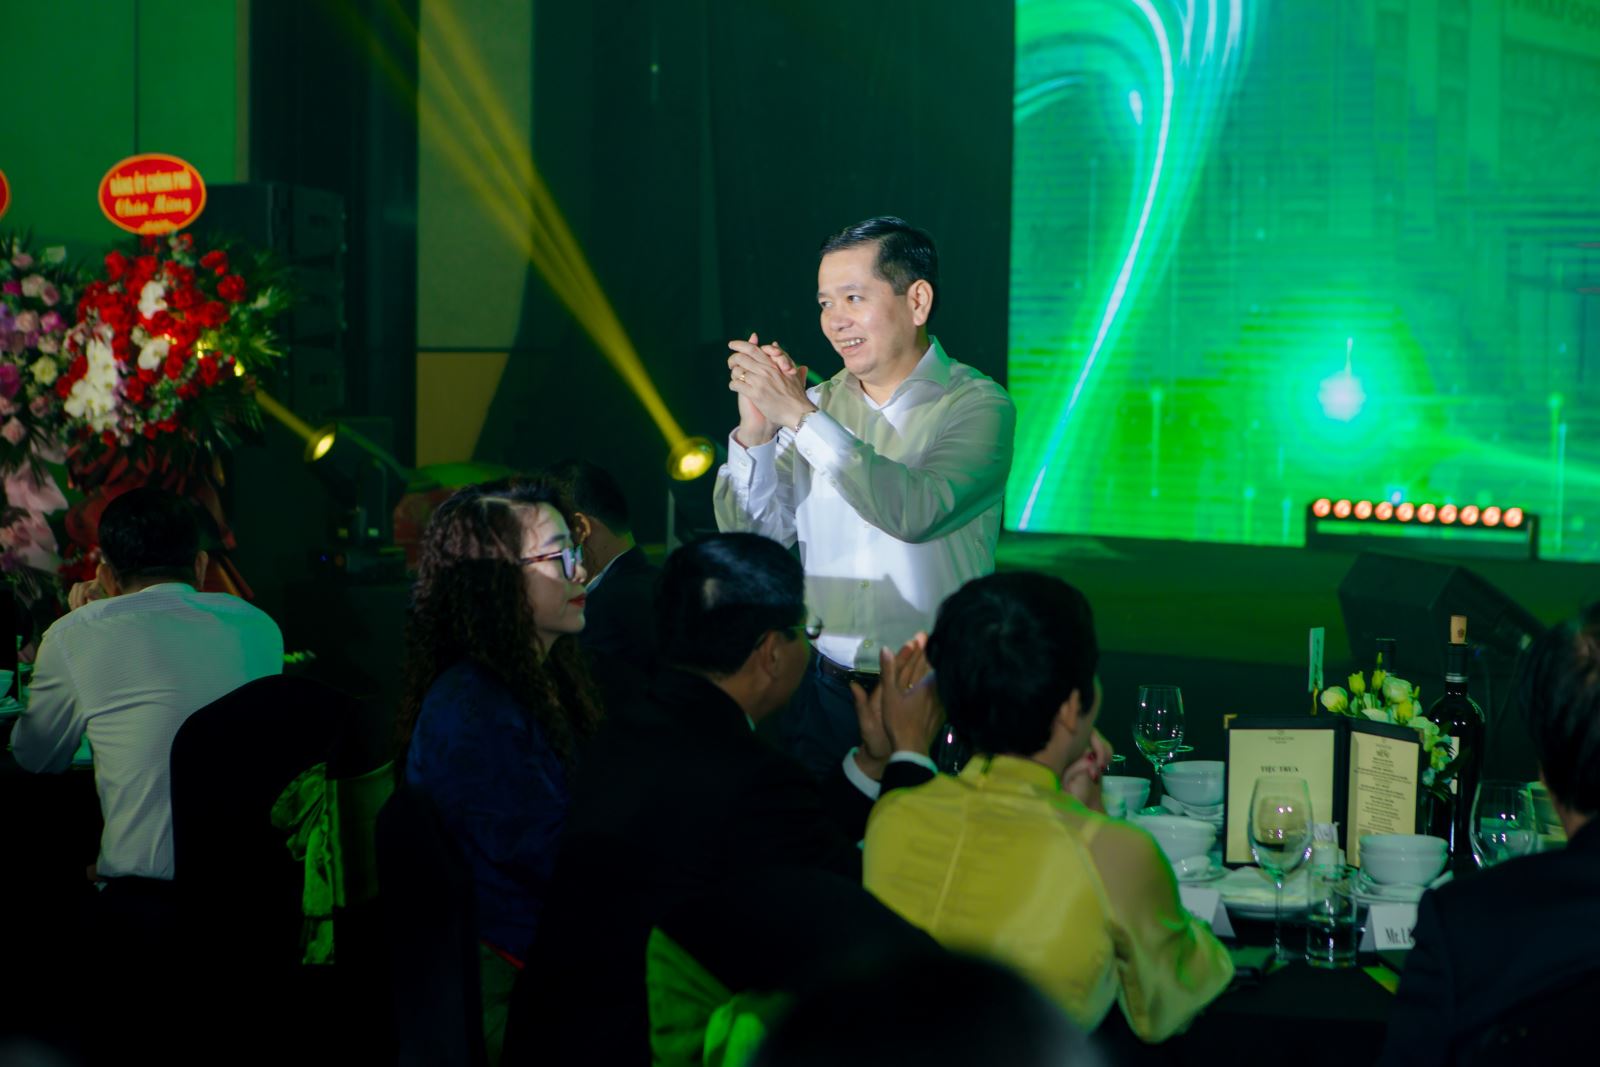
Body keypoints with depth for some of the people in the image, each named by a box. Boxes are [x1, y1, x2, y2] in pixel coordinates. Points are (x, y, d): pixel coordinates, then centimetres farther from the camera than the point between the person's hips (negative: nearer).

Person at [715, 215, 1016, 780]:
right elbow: (752, 536, 2)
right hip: (828, 693, 4)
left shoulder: (977, 406, -8)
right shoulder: (820, 403, 6)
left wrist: (798, 416, -24)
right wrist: (756, 428, -14)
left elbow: (913, 511, -26)